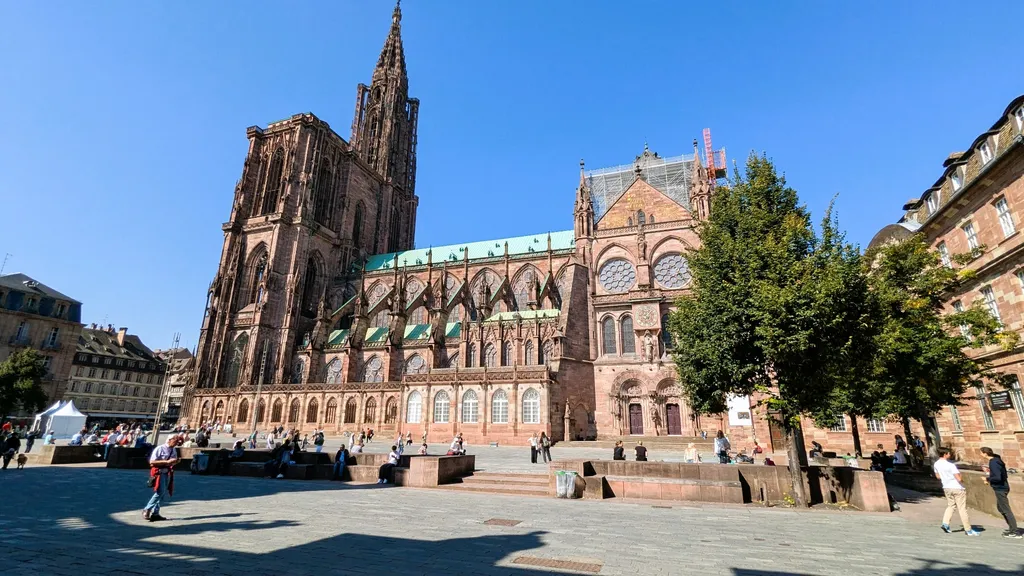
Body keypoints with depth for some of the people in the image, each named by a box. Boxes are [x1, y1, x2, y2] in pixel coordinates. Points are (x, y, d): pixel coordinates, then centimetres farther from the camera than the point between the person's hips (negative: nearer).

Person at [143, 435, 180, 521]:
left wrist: (175, 462, -1)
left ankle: (155, 513, 16)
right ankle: (146, 510, 0)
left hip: (168, 473, 7)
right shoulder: (159, 449, -12)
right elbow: (152, 462, -17)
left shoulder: (174, 450, 11)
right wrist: (167, 461, -22)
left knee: (164, 494, 7)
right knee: (160, 492, -15)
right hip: (159, 472, -7)